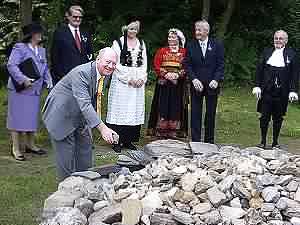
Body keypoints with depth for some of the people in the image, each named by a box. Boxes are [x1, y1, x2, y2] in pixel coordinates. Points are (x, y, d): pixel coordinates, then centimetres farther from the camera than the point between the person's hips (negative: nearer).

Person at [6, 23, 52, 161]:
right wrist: (23, 79, -24)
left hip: (35, 90, 7)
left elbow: (45, 68, 20)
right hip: (20, 90, -7)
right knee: (18, 118, -2)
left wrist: (48, 82, 5)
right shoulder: (19, 48, -7)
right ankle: (16, 148, 4)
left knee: (32, 118, 14)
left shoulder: (41, 50, 16)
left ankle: (30, 144, 27)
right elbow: (11, 65, -17)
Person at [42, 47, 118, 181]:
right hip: (61, 117, -9)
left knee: (85, 151, 13)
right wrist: (102, 128, -49)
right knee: (67, 156, -5)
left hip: (80, 117, 9)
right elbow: (84, 104, -42)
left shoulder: (104, 74, -4)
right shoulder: (81, 73, -32)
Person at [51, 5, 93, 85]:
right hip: (65, 75, -4)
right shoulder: (60, 33, 2)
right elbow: (54, 56, 0)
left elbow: (89, 52, 25)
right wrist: (59, 74, -5)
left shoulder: (85, 34, 17)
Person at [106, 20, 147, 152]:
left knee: (135, 111, 4)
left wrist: (142, 78, -3)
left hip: (138, 81, 5)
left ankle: (129, 140, 11)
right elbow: (116, 64, -6)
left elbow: (144, 63, 12)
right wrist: (129, 78, -12)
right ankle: (118, 141, 0)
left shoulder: (141, 43, 14)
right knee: (120, 110, -5)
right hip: (121, 81, -4)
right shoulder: (118, 42, 0)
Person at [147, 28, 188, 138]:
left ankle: (174, 131, 4)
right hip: (163, 83, 0)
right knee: (163, 106, -2)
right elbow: (156, 65, 3)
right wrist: (165, 74, -12)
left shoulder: (184, 52, 8)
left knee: (176, 106, 0)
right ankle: (161, 131, 2)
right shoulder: (162, 51, 11)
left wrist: (178, 74, -14)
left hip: (178, 84, 0)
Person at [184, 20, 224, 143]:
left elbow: (220, 65, -1)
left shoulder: (217, 45, 2)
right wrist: (194, 79, -13)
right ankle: (195, 141, 7)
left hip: (212, 86, 0)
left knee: (211, 115, 8)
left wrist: (216, 80, -14)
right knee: (195, 115, 1)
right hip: (196, 85, 0)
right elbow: (187, 65, 1)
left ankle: (209, 141, 18)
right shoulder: (190, 46, 4)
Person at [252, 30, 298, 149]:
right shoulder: (267, 52, 9)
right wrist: (257, 86, -1)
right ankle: (263, 141, 12)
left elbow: (294, 74, 1)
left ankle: (275, 142, 18)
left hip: (282, 92, -1)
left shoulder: (291, 54, 4)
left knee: (278, 117, 7)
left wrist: (293, 90, -7)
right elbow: (259, 70, 7)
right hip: (267, 90, 1)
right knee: (264, 116, 2)